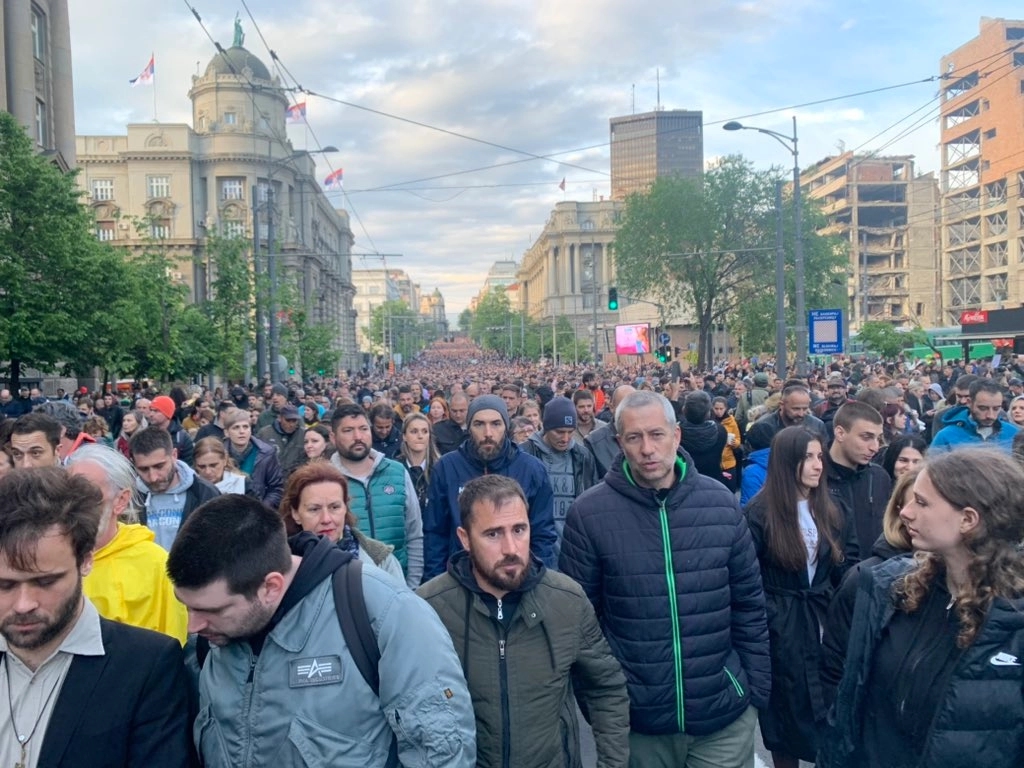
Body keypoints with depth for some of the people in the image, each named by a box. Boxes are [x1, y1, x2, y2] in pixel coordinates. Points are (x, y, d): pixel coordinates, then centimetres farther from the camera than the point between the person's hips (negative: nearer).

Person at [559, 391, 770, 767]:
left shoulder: (721, 502, -4)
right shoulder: (589, 512, -11)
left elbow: (749, 604, 4)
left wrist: (757, 688, 3)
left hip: (726, 714, 2)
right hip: (636, 716, -1)